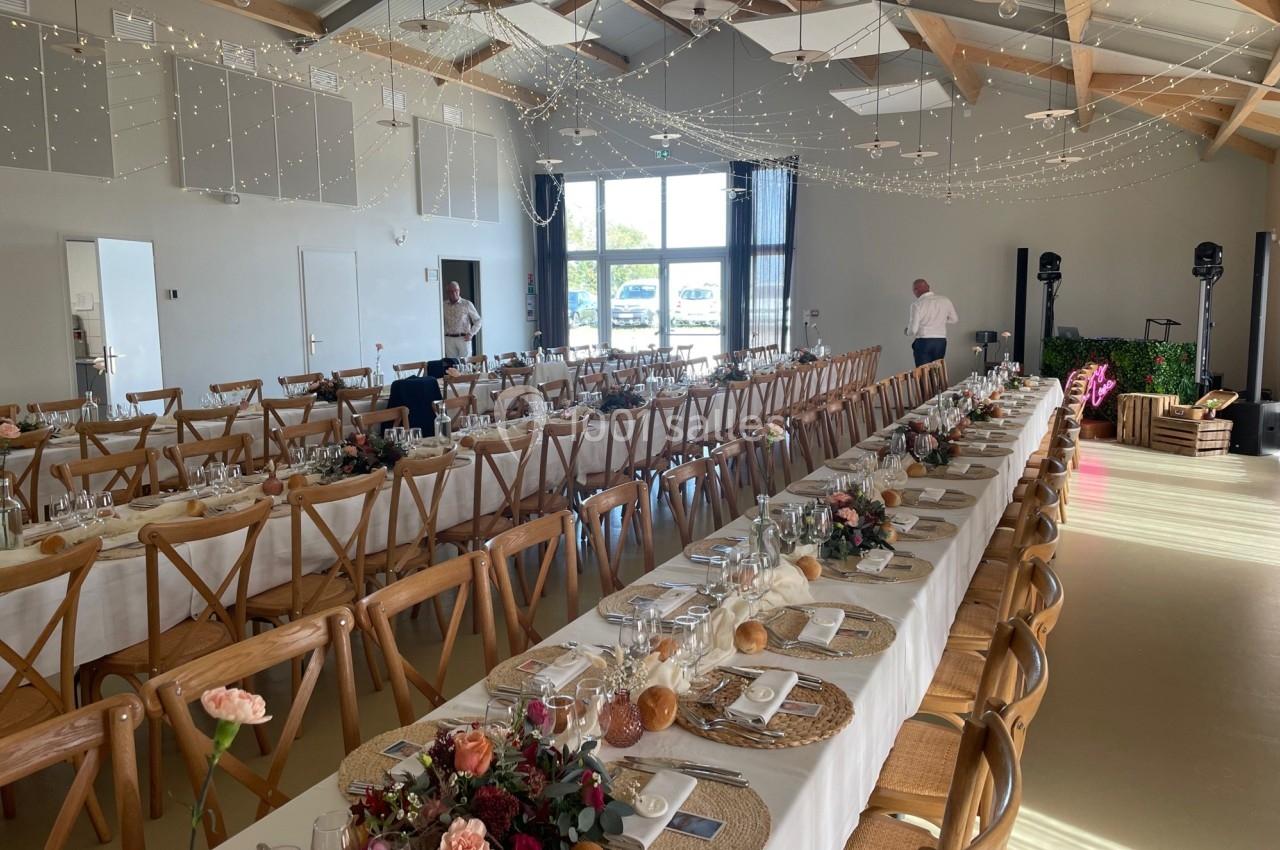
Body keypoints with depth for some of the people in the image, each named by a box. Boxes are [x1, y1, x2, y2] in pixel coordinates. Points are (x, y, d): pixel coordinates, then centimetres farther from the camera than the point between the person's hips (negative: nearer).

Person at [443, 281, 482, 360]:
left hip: (463, 339, -1)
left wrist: (471, 333, -4)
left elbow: (477, 321, 5)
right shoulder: (443, 305, 6)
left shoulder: (467, 304, 2)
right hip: (449, 339, 1)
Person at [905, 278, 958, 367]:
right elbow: (954, 319, 17)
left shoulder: (917, 304, -10)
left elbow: (913, 329, -12)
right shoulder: (945, 300, 3)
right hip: (941, 341, 5)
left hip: (923, 342, -4)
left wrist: (907, 332, 10)